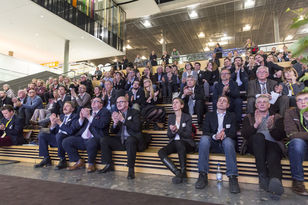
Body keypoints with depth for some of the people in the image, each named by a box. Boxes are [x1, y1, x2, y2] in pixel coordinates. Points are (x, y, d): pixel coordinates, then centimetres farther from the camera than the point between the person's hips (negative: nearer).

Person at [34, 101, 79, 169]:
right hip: (57, 138, 7)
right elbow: (53, 132, 16)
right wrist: (53, 124, -4)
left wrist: (60, 123, -17)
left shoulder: (75, 117, 1)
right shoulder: (61, 116, 20)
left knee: (59, 135, -35)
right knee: (41, 134, -9)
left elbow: (71, 131, -15)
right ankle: (46, 159, -2)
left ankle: (62, 160, -18)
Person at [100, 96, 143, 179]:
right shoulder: (117, 114, 15)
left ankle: (131, 169, -26)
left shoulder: (134, 112, 0)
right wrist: (115, 123, -9)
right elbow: (113, 132, 14)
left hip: (132, 139, -5)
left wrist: (123, 120, -20)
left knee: (130, 140, -37)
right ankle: (109, 165, 2)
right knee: (104, 140, -11)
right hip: (120, 141, 5)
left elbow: (137, 127, -15)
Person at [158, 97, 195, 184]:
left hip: (186, 143, -4)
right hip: (174, 143, 4)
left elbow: (188, 134, -7)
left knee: (178, 142, -39)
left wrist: (177, 130, -22)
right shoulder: (170, 117, 12)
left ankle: (183, 172, -28)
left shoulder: (187, 117, 1)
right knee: (161, 152, -25)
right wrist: (172, 131, -13)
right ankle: (178, 173, -25)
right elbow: (169, 135, 10)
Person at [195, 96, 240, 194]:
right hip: (213, 143, 1)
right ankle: (203, 175, -31)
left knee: (228, 141, -36)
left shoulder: (232, 116, 19)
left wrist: (224, 134, -20)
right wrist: (214, 136, -18)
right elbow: (205, 131, 5)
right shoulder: (209, 115, 19)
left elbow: (233, 133, 4)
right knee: (204, 138, -33)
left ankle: (232, 177, -35)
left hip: (226, 141, 0)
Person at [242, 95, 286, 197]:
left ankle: (276, 181, -62)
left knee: (273, 158, -34)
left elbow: (281, 136, 6)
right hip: (255, 145, 0)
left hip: (273, 144, 1)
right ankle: (263, 176, -37)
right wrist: (256, 124, -13)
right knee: (259, 136, -35)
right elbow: (244, 134, 4)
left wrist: (271, 127, -15)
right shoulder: (249, 117, 23)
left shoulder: (277, 117, 24)